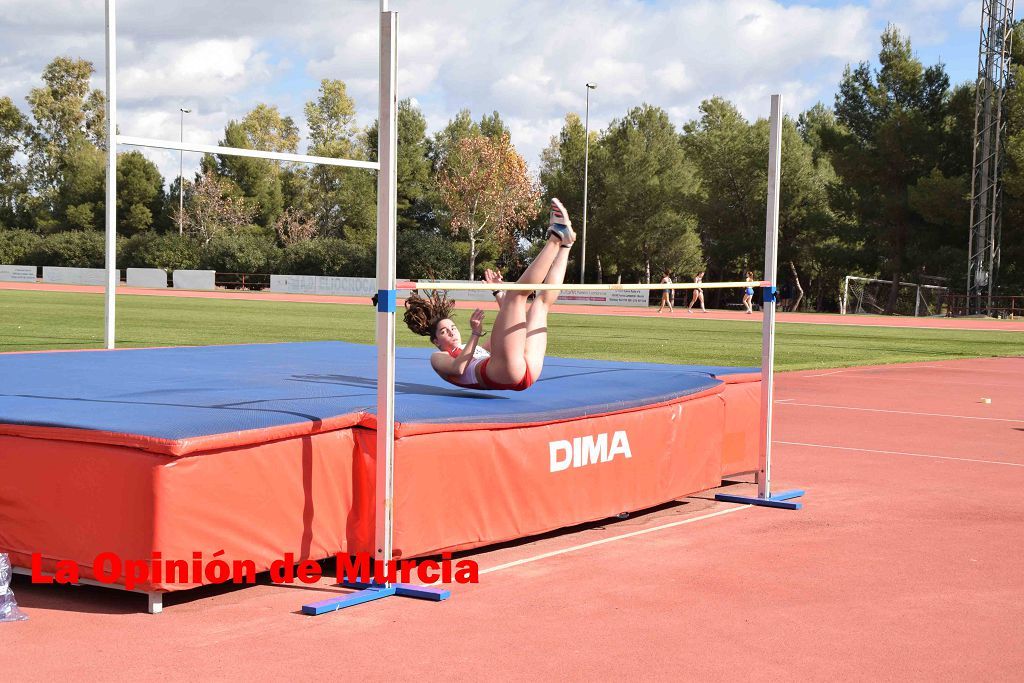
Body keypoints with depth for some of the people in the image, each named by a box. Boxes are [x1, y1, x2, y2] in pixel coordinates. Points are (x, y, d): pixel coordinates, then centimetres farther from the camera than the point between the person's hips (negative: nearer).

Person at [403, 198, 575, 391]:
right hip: (502, 373, -8)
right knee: (518, 292, -11)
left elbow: (510, 326, 39)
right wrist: (475, 334, -9)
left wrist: (499, 293, 33)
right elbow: (458, 367, -3)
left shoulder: (479, 347, 42)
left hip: (527, 372, 8)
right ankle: (556, 237, -5)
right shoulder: (438, 358, 22)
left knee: (543, 300, 24)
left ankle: (564, 245, 10)